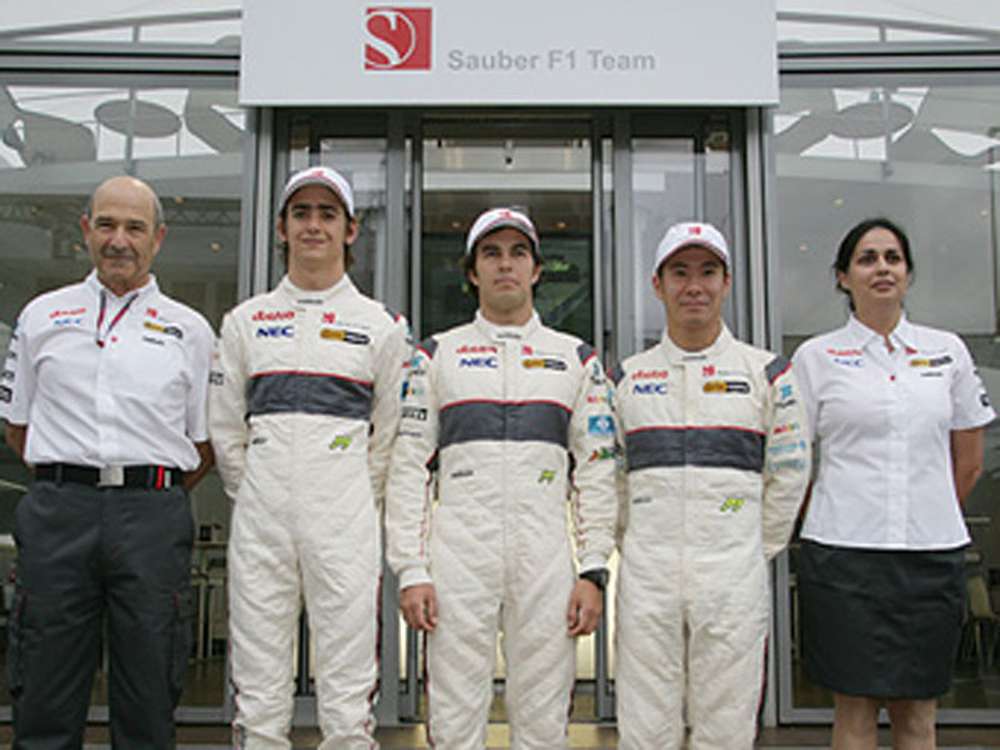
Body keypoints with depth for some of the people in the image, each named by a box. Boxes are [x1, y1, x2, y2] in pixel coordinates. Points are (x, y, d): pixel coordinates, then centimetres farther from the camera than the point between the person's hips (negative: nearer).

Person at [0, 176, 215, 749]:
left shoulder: (191, 330, 10)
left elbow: (205, 448, 12)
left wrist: (154, 497, 8)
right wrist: (68, 483, 11)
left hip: (153, 517, -1)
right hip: (57, 513, 1)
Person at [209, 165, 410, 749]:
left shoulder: (382, 325, 7)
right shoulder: (246, 320, 13)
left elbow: (389, 436, 9)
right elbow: (225, 428, 15)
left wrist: (354, 508, 8)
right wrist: (256, 498, 12)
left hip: (345, 518, -2)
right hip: (262, 518, 2)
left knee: (349, 696, -1)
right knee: (258, 693, 5)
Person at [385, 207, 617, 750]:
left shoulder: (577, 359, 13)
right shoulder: (435, 355, 10)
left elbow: (596, 472, 9)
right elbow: (408, 467, 5)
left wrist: (593, 571, 0)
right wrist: (410, 571, -4)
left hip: (546, 557, 1)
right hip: (458, 553, -1)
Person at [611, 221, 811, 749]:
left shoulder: (767, 373, 5)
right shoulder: (626, 377, 9)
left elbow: (788, 475, 9)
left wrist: (757, 551, 7)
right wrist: (635, 545, 9)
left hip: (732, 576, -1)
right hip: (645, 575, 1)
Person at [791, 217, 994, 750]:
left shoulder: (948, 350, 9)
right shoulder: (816, 357, 2)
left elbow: (969, 462, 16)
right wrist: (830, 524, 7)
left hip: (933, 552, 2)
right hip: (844, 553, -2)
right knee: (855, 707, 4)